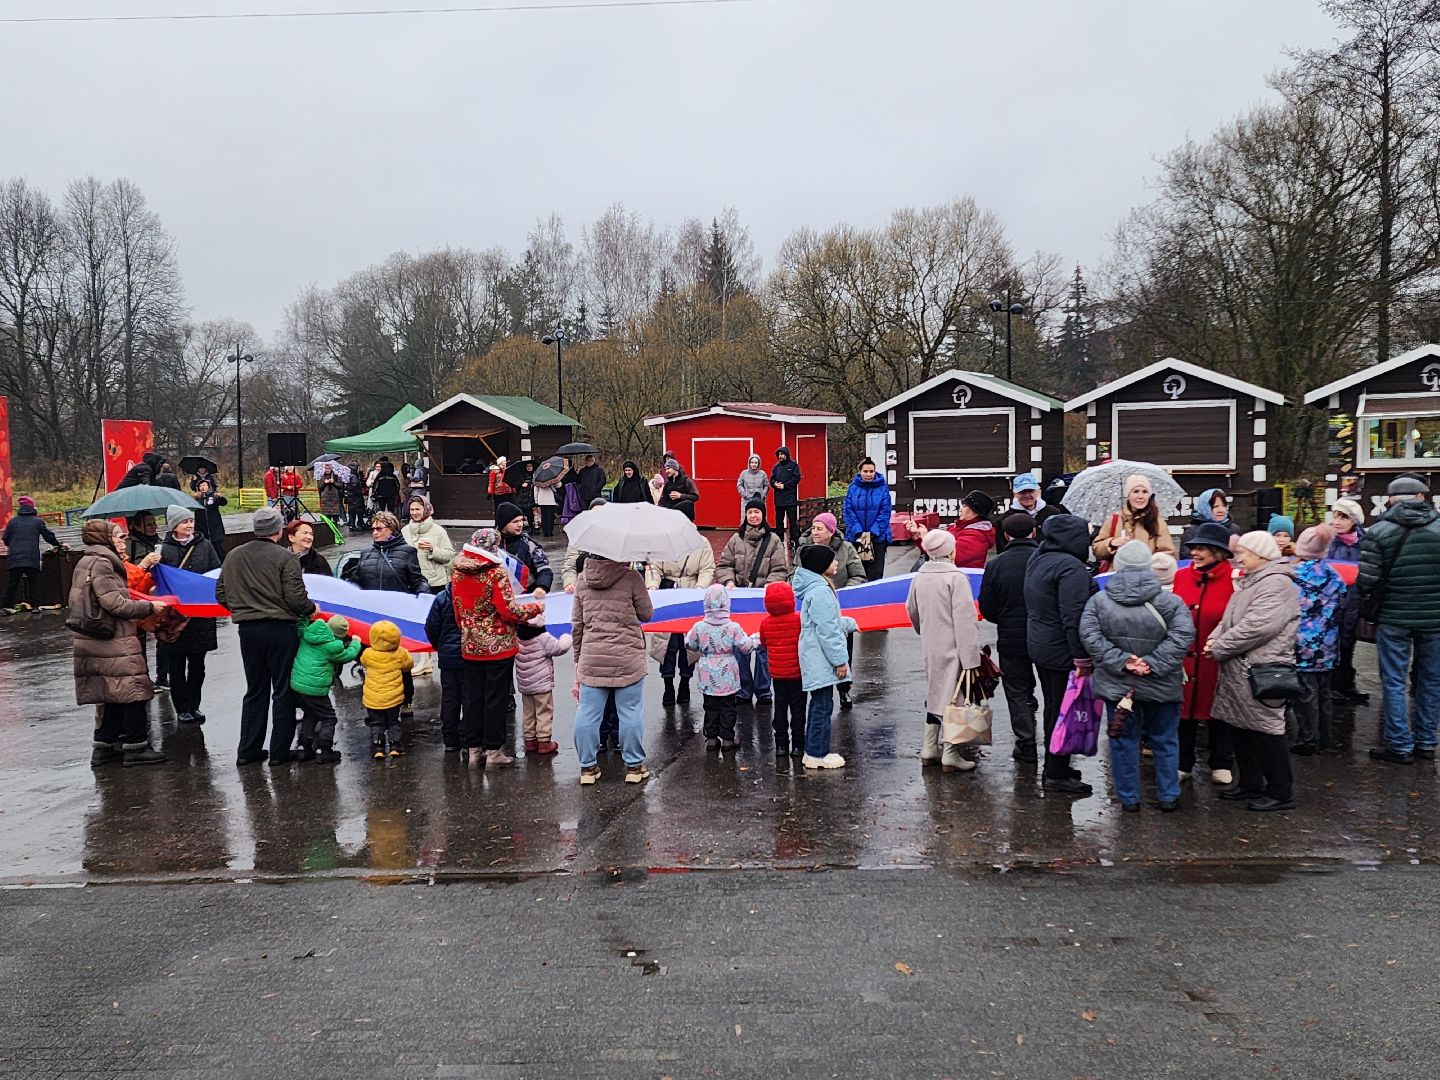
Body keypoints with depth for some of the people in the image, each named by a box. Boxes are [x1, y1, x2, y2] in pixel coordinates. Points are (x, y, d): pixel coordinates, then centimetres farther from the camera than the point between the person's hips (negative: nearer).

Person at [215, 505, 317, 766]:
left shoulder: (233, 556, 5)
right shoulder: (284, 557, -12)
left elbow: (221, 595, 9)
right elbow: (296, 597, -16)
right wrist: (311, 611, 3)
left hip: (247, 630, 5)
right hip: (280, 629, -5)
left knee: (255, 691, 15)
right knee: (283, 691, 5)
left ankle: (248, 750, 16)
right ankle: (279, 751, 7)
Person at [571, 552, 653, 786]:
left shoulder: (583, 579, 4)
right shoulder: (631, 578, -9)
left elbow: (577, 624, 9)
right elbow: (646, 614, 1)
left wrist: (577, 658, 18)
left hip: (591, 659, 3)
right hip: (627, 659, -3)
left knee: (588, 712, 10)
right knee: (631, 712, 8)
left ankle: (587, 766, 18)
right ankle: (634, 766, 16)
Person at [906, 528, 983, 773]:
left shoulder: (919, 578, 6)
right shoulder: (956, 577, -15)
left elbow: (912, 611, 18)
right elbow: (964, 619, -19)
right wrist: (971, 658, -19)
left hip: (930, 648, 7)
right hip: (952, 649, -7)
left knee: (934, 693, 18)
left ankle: (929, 748, 23)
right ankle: (951, 754, 1)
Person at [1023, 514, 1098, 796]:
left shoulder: (1038, 559, 10)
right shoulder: (1070, 566, -21)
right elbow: (1073, 617, -25)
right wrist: (1082, 658, -21)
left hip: (1039, 644, 10)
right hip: (1062, 651, -10)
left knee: (1053, 708, 18)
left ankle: (1053, 767, 29)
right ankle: (1056, 775, 7)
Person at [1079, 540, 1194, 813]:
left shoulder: (1098, 600, -5)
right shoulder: (1169, 601, -9)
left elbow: (1090, 637, -13)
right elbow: (1182, 636, -18)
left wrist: (1121, 662, -15)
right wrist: (1153, 663, -18)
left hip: (1116, 685, 1)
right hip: (1160, 686, -1)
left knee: (1123, 741, 13)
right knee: (1164, 741, 16)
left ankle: (1128, 798, 20)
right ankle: (1168, 797, 24)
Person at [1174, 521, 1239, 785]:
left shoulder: (1234, 580, -10)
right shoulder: (1181, 576, 3)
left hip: (1217, 661, -3)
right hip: (1183, 657, 3)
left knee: (1217, 713, 11)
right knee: (1183, 709, 11)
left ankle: (1221, 765, 28)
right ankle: (1182, 764, 25)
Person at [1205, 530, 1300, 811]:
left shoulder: (1276, 583, -15)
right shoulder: (1250, 581, 19)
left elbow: (1257, 626, -24)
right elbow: (1230, 619, 20)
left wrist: (1220, 648, -16)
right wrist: (1215, 638, 0)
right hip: (1240, 669, 10)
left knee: (1265, 730, -3)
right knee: (1241, 728, 16)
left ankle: (1280, 791, 8)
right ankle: (1250, 783, 28)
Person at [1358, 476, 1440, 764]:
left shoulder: (1379, 531, -8)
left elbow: (1366, 580, -11)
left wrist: (1369, 606, 7)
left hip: (1393, 618, -2)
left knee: (1394, 682, 6)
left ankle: (1400, 746, 9)